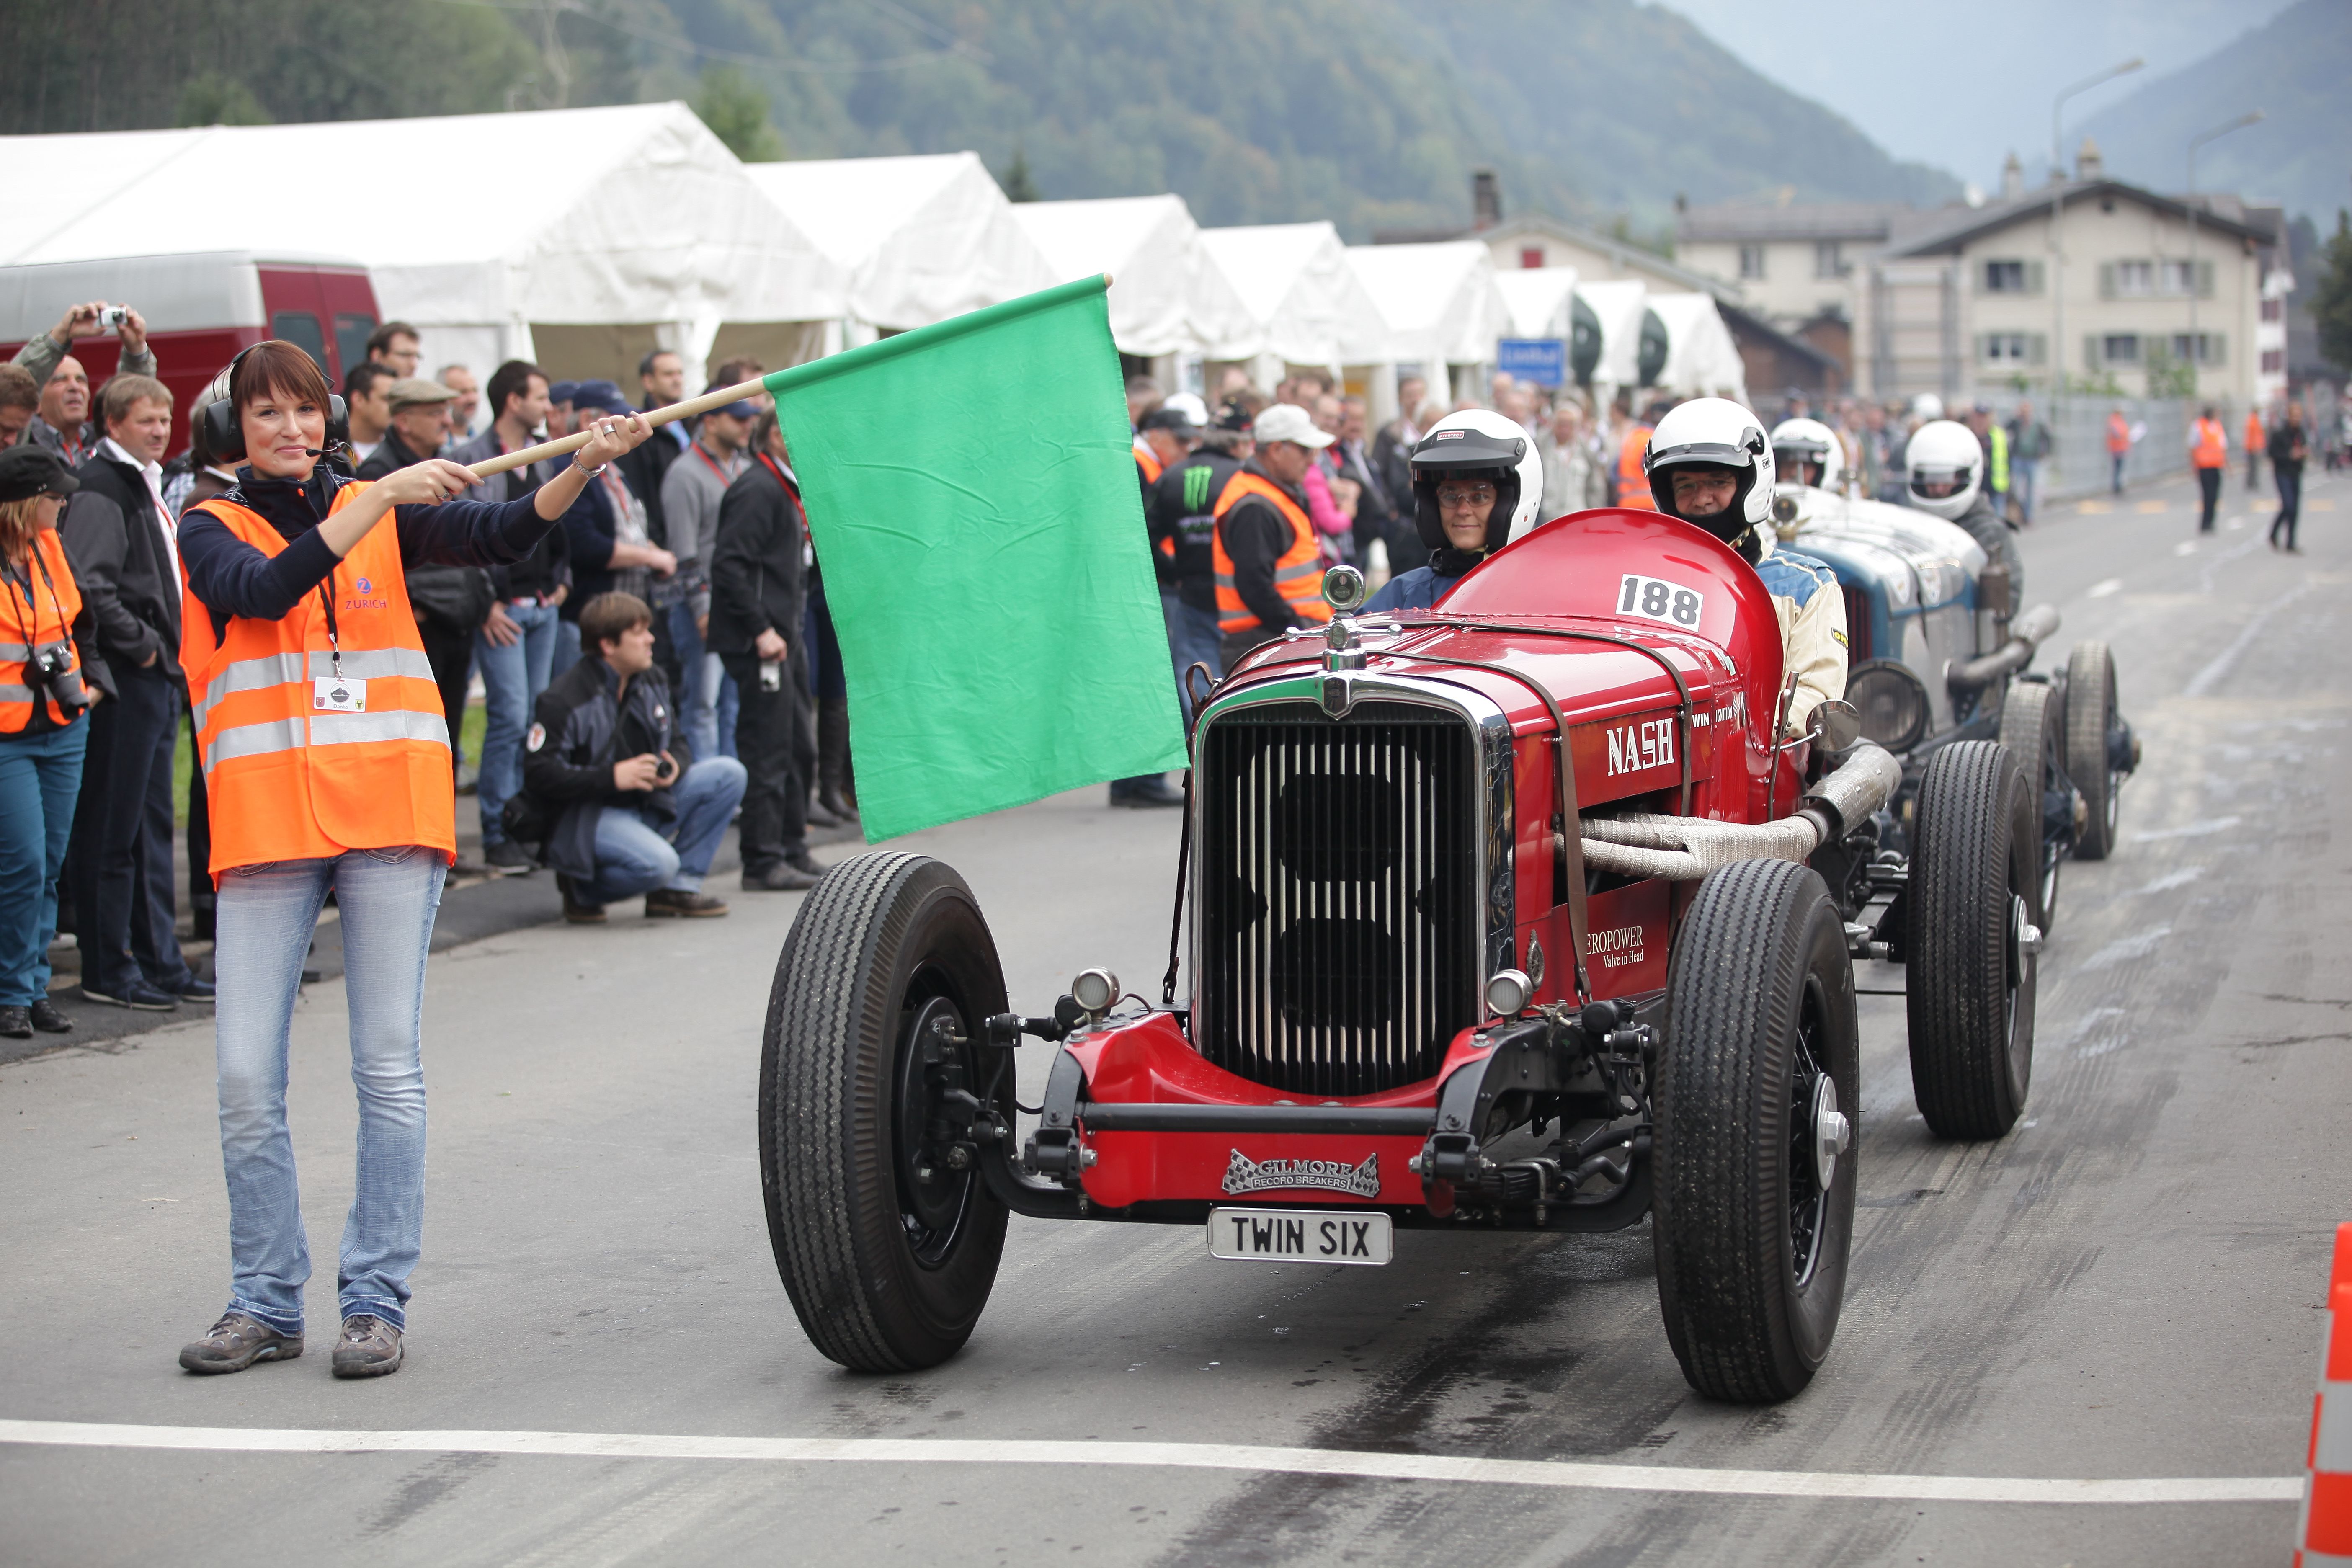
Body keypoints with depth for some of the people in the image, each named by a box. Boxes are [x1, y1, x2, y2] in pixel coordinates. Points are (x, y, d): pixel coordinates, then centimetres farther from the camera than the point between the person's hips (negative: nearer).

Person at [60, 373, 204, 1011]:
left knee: (153, 825, 13)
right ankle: (107, 969, 2)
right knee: (113, 827, -4)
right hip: (125, 677, -10)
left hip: (159, 675, 10)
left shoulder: (148, 485, 17)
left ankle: (159, 962, 18)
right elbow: (92, 586, -22)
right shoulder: (100, 487, -12)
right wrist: (140, 643, -15)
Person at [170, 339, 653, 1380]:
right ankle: (267, 1303, 11)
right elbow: (267, 589, -13)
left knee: (388, 1066, -1)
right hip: (266, 821, -1)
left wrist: (581, 468, -21)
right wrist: (384, 494, -19)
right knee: (247, 1076, -2)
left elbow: (500, 534, -3)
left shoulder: (383, 512, 12)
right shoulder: (210, 531, 8)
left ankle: (376, 1298, 7)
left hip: (388, 815, 1)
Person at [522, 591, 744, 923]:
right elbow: (539, 775, -18)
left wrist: (675, 766, -12)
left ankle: (679, 886, -5)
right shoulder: (563, 701, -15)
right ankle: (582, 888, -4)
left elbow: (677, 742, 15)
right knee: (658, 863, -35)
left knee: (728, 774, -8)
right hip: (587, 814, -8)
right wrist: (612, 777, -26)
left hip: (648, 804, 8)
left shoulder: (652, 681, 7)